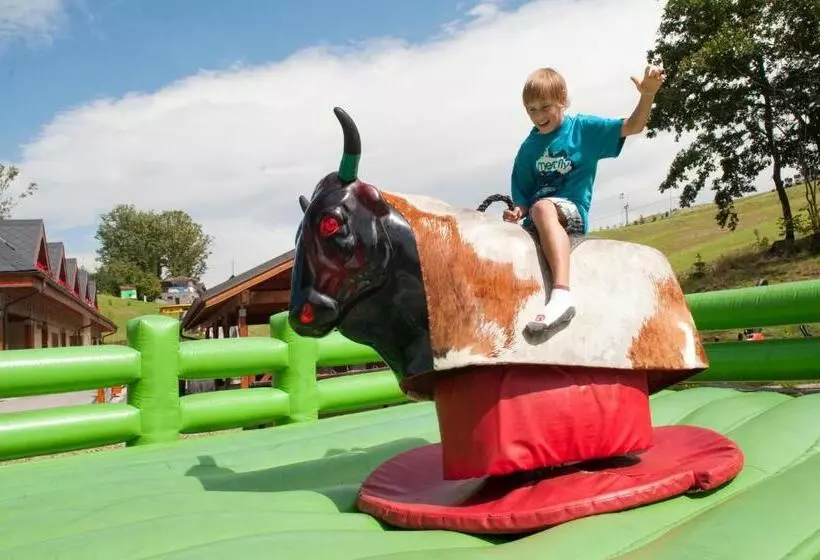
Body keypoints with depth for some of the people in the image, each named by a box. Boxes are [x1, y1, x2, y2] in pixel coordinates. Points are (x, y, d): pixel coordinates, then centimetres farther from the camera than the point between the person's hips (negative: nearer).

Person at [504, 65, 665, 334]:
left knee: (543, 208, -37)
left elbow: (632, 127, -1)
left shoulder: (583, 128, 6)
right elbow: (523, 195, 13)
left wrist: (647, 94, -19)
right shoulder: (529, 148, 14)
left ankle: (561, 293, -53)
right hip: (536, 221, 6)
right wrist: (518, 211, -9)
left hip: (573, 212, -6)